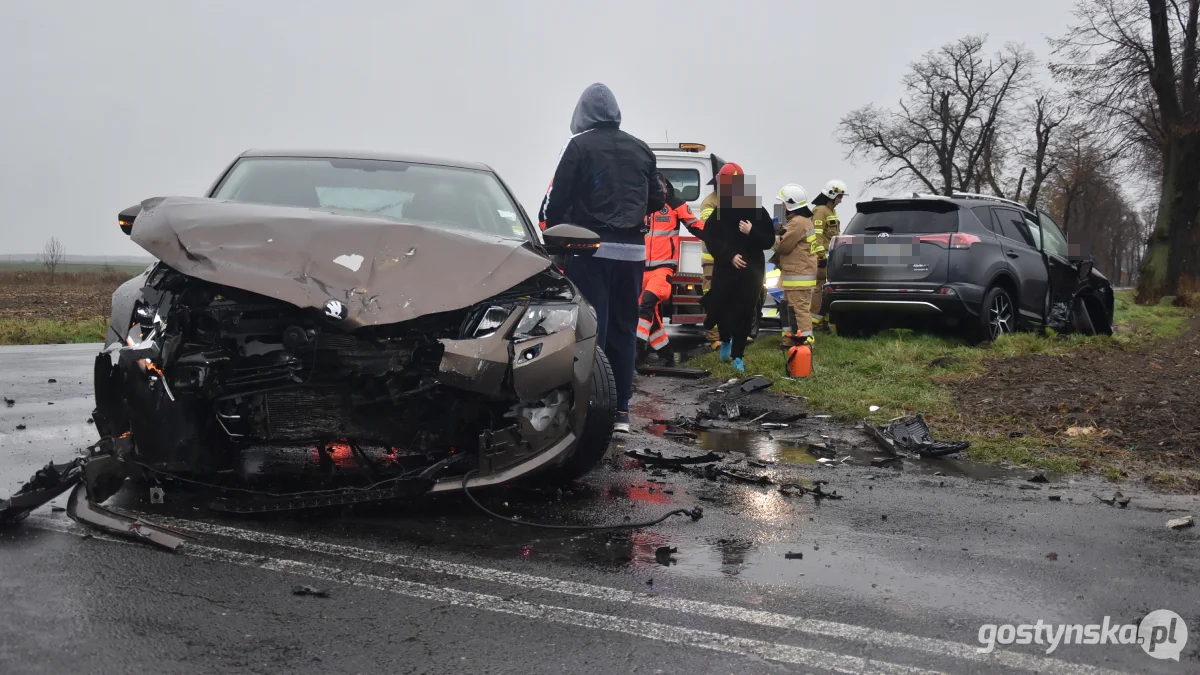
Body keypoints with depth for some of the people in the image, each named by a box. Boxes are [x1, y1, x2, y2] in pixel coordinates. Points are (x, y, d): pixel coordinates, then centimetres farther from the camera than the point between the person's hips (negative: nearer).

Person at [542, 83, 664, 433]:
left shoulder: (578, 146, -4)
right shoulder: (641, 149, 10)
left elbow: (557, 199, -7)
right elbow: (656, 201, 14)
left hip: (591, 250, -4)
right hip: (631, 251, 4)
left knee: (591, 328, -2)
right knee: (624, 329, 8)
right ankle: (620, 411, 10)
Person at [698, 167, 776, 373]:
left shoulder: (758, 211, 1)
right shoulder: (719, 211, 2)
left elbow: (769, 241, 0)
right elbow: (710, 239, -3)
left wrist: (751, 232, -18)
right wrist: (729, 256, -16)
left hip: (751, 270, 0)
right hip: (724, 269, 0)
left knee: (745, 313, -2)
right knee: (721, 307, -4)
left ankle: (737, 355, 9)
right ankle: (726, 340, 27)